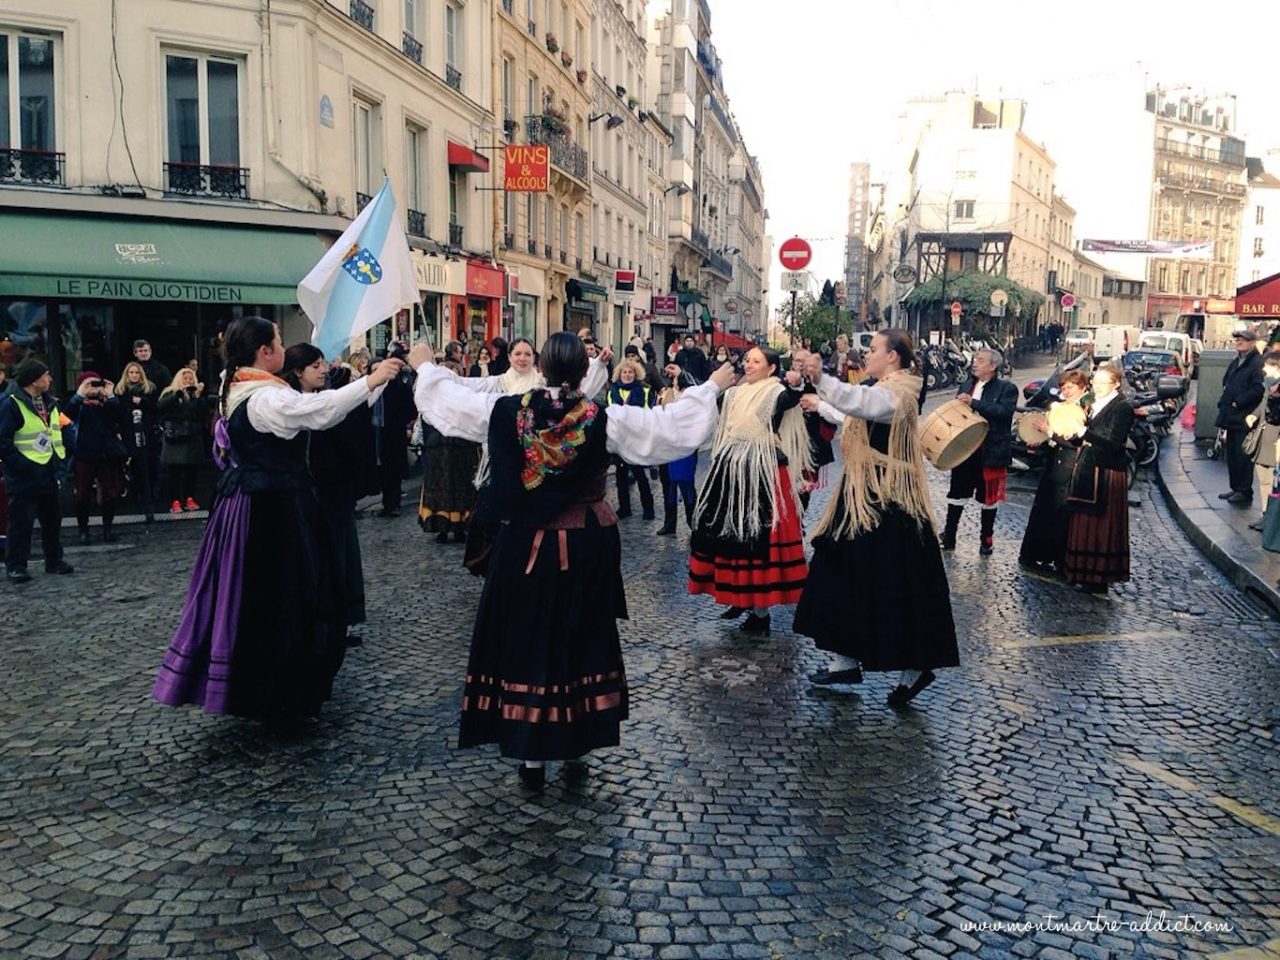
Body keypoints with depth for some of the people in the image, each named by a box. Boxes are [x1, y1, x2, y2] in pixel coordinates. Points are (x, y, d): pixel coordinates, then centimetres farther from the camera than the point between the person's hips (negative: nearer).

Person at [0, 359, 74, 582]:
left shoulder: (50, 403, 11)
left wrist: (60, 457, 9)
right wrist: (21, 465, -20)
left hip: (48, 474, 8)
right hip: (25, 478, -8)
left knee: (53, 519, 14)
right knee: (22, 522, -2)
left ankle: (54, 561, 25)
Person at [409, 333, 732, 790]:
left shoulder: (507, 410, -7)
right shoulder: (604, 419, -11)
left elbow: (449, 398, 8)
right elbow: (673, 425, -6)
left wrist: (425, 366, 28)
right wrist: (713, 387, 6)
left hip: (523, 546, 1)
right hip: (585, 549, 0)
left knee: (525, 640, 10)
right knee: (580, 640, 13)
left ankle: (530, 756, 16)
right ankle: (576, 748, 23)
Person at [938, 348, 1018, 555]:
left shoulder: (1006, 389, -6)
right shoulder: (966, 385, 11)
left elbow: (1004, 411, -23)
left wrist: (973, 403, -28)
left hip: (990, 452, -4)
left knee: (988, 497, 8)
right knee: (957, 493, 10)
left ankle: (987, 539, 21)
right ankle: (949, 536, 18)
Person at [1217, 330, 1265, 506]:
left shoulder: (1258, 363, -11)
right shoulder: (1235, 362, 18)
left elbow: (1258, 389, -21)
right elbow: (1226, 382, 28)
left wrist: (1238, 402, -17)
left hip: (1245, 418, -9)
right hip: (1232, 416, 9)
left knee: (1243, 456, -6)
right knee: (1232, 454, 14)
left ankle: (1245, 492, 1)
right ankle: (1236, 488, 24)